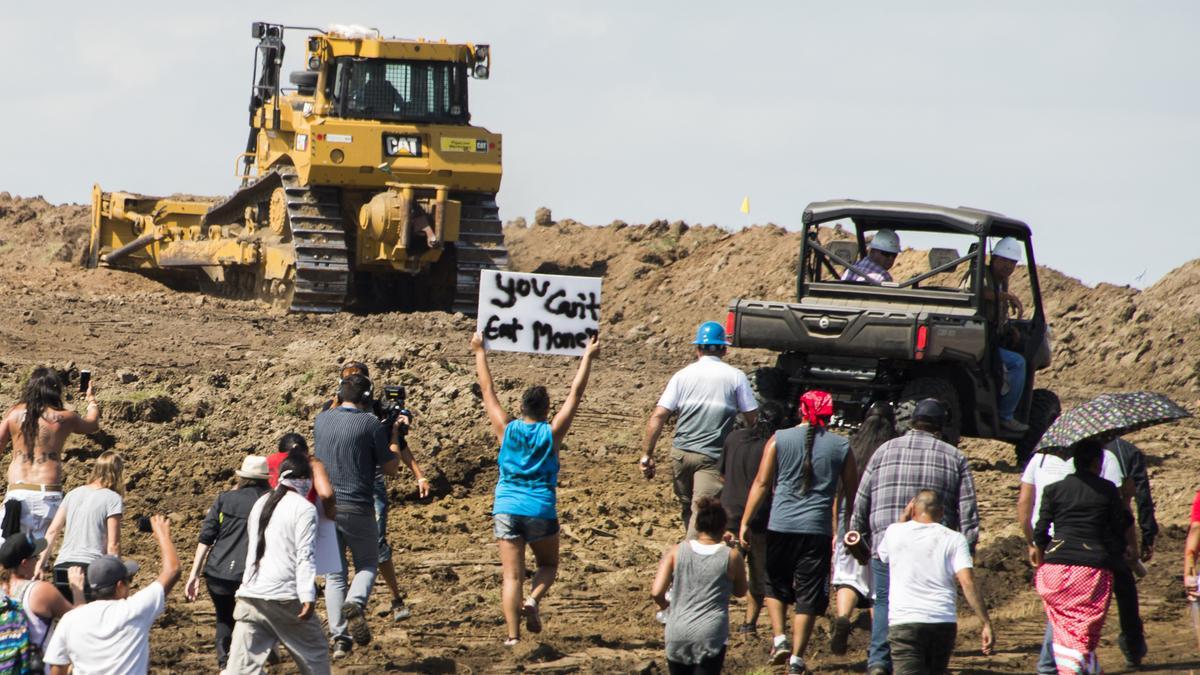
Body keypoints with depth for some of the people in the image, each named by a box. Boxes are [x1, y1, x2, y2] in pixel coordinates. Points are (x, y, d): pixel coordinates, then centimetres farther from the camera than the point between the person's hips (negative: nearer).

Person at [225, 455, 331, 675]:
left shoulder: (261, 503, 15)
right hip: (284, 597, -5)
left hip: (249, 595, 5)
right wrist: (308, 598, -18)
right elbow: (305, 557, -13)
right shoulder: (304, 509, -5)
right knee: (314, 654, 14)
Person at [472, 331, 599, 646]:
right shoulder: (552, 433, -2)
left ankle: (513, 635, -11)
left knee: (511, 575, -1)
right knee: (548, 565, 21)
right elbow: (575, 394, 4)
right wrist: (588, 357, 12)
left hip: (507, 510, 1)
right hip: (541, 511, -1)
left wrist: (480, 352, 19)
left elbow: (487, 390, 10)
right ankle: (533, 600, -8)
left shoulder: (507, 430, 1)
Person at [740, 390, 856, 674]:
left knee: (775, 585, 20)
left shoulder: (779, 440, 1)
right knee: (808, 595, 5)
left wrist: (745, 522, 2)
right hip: (818, 530, 0)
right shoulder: (841, 446, 4)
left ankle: (779, 638, 6)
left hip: (781, 526, 0)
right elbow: (852, 493, 9)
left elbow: (761, 483, -1)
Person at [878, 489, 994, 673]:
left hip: (904, 622, -2)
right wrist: (986, 624, -7)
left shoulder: (895, 532, 8)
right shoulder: (954, 539, 5)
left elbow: (883, 554, 32)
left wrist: (904, 518, 33)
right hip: (944, 622, 2)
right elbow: (967, 583, -7)